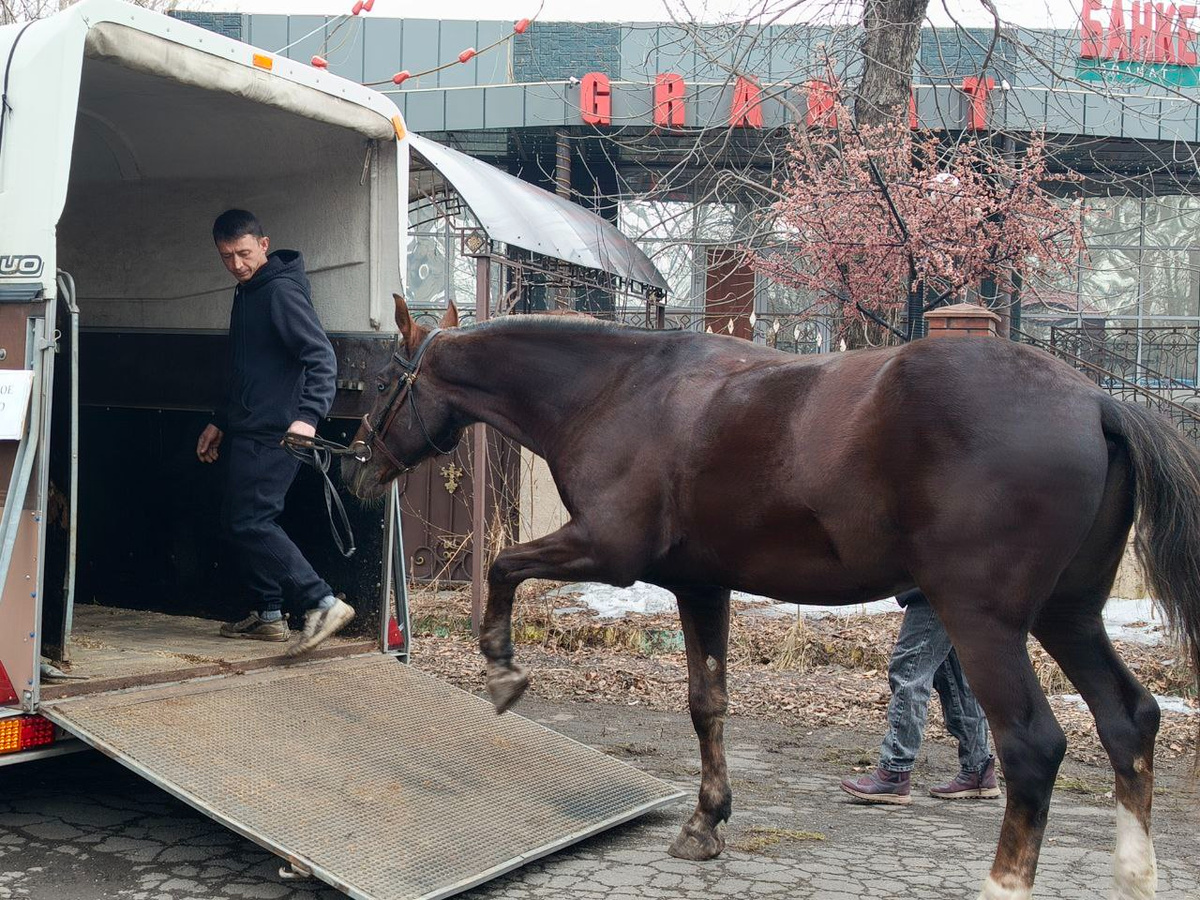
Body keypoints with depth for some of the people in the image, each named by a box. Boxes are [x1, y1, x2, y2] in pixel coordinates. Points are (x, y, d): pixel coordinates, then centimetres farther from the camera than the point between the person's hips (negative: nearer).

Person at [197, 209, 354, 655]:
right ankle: (267, 616, 20)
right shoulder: (247, 294, 18)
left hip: (271, 433, -10)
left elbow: (321, 357, -22)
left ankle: (323, 602, -15)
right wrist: (221, 422, 27)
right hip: (248, 431, 10)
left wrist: (308, 416, -34)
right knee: (236, 522, 13)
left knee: (250, 523, -14)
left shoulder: (282, 292, -13)